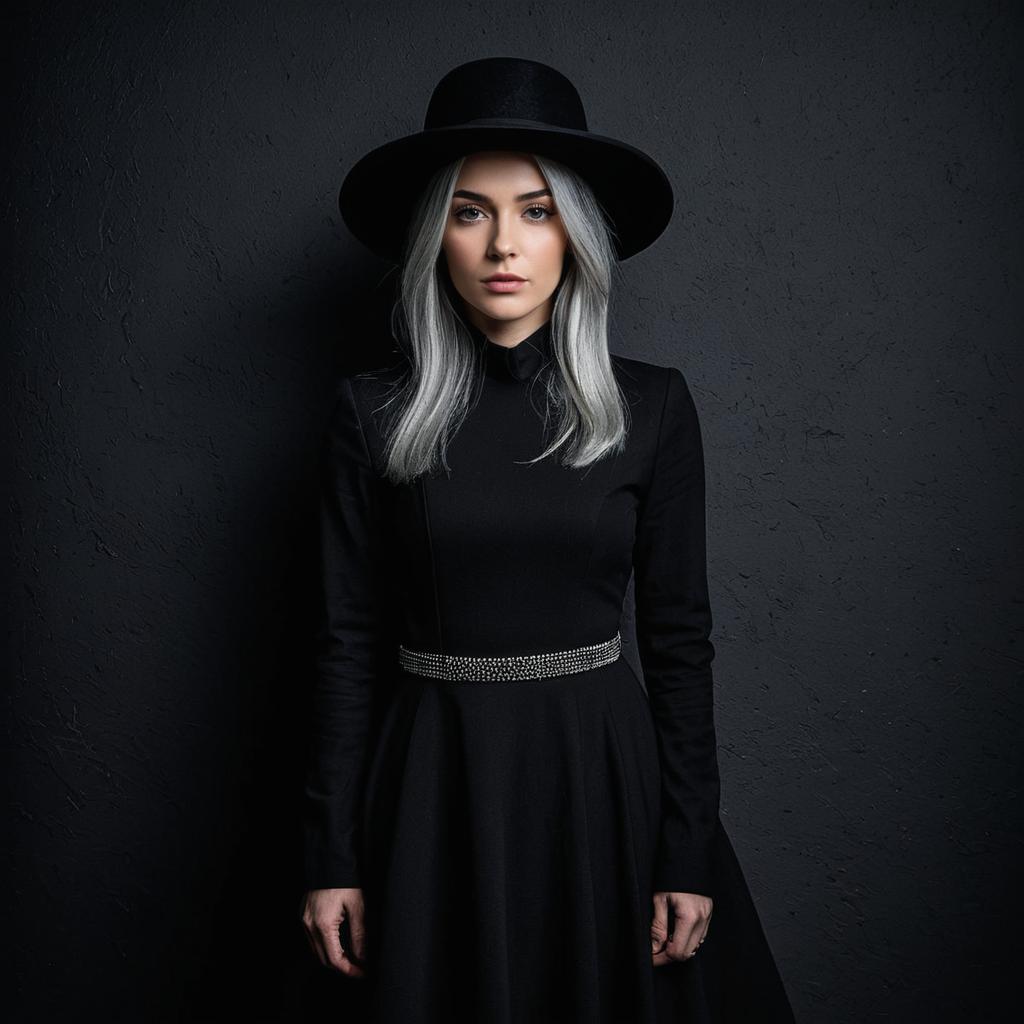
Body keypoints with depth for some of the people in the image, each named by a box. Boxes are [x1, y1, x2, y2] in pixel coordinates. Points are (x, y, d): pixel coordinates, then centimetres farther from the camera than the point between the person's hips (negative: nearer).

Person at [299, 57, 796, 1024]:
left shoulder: (651, 407, -4)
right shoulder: (373, 414, -4)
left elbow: (679, 635, -1)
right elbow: (350, 638, -2)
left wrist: (690, 851, -3)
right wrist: (331, 854, -1)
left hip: (604, 773, 1)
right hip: (437, 785, 0)